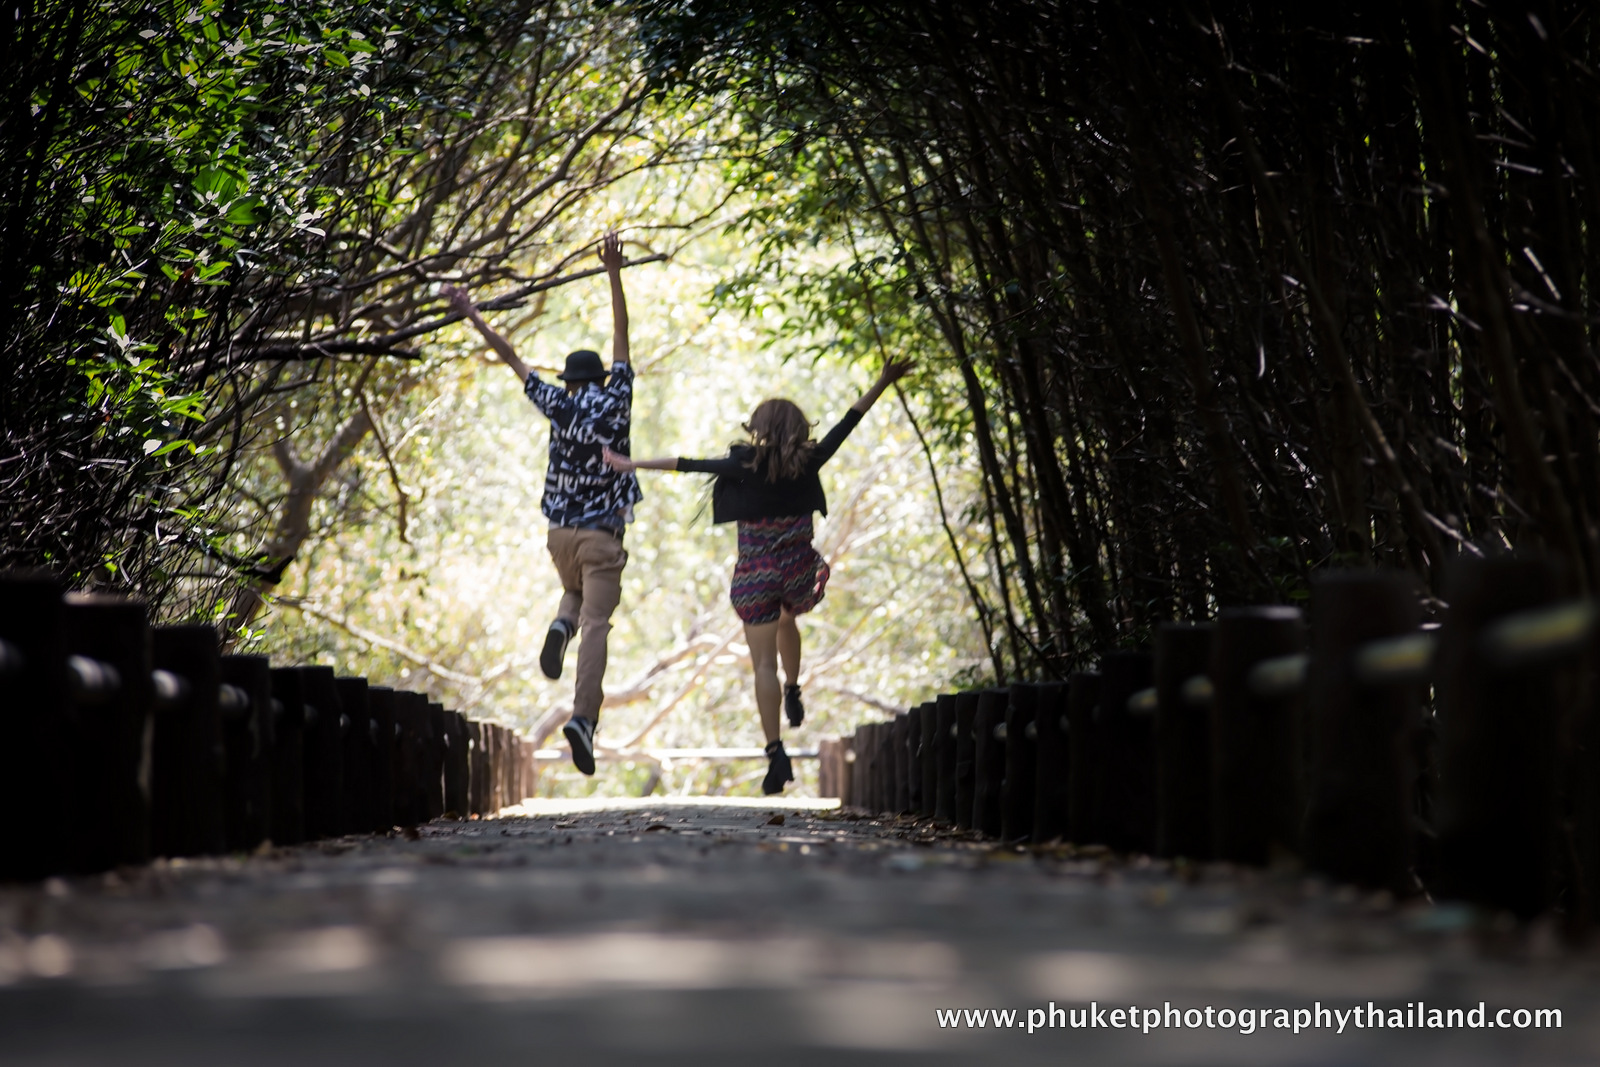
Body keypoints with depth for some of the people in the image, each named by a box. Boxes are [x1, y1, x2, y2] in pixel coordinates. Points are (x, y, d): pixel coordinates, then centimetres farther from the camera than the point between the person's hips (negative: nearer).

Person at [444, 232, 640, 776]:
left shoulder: (559, 406, 2)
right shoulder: (615, 403, -2)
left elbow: (511, 358, 5)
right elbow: (621, 337, -4)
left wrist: (473, 315, 10)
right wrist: (614, 273, -5)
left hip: (560, 531, 3)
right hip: (602, 534, -3)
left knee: (576, 592, 33)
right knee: (596, 627, -9)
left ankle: (560, 628, -3)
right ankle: (584, 717, -25)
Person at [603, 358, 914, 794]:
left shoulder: (747, 466, -8)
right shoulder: (807, 464, -2)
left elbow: (687, 464, -10)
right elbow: (848, 422, 5)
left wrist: (633, 464, -6)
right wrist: (884, 382, 13)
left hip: (756, 576, -3)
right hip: (799, 574, 3)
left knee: (764, 663, -2)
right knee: (785, 622, 38)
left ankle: (776, 754, -11)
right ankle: (793, 692, 31)